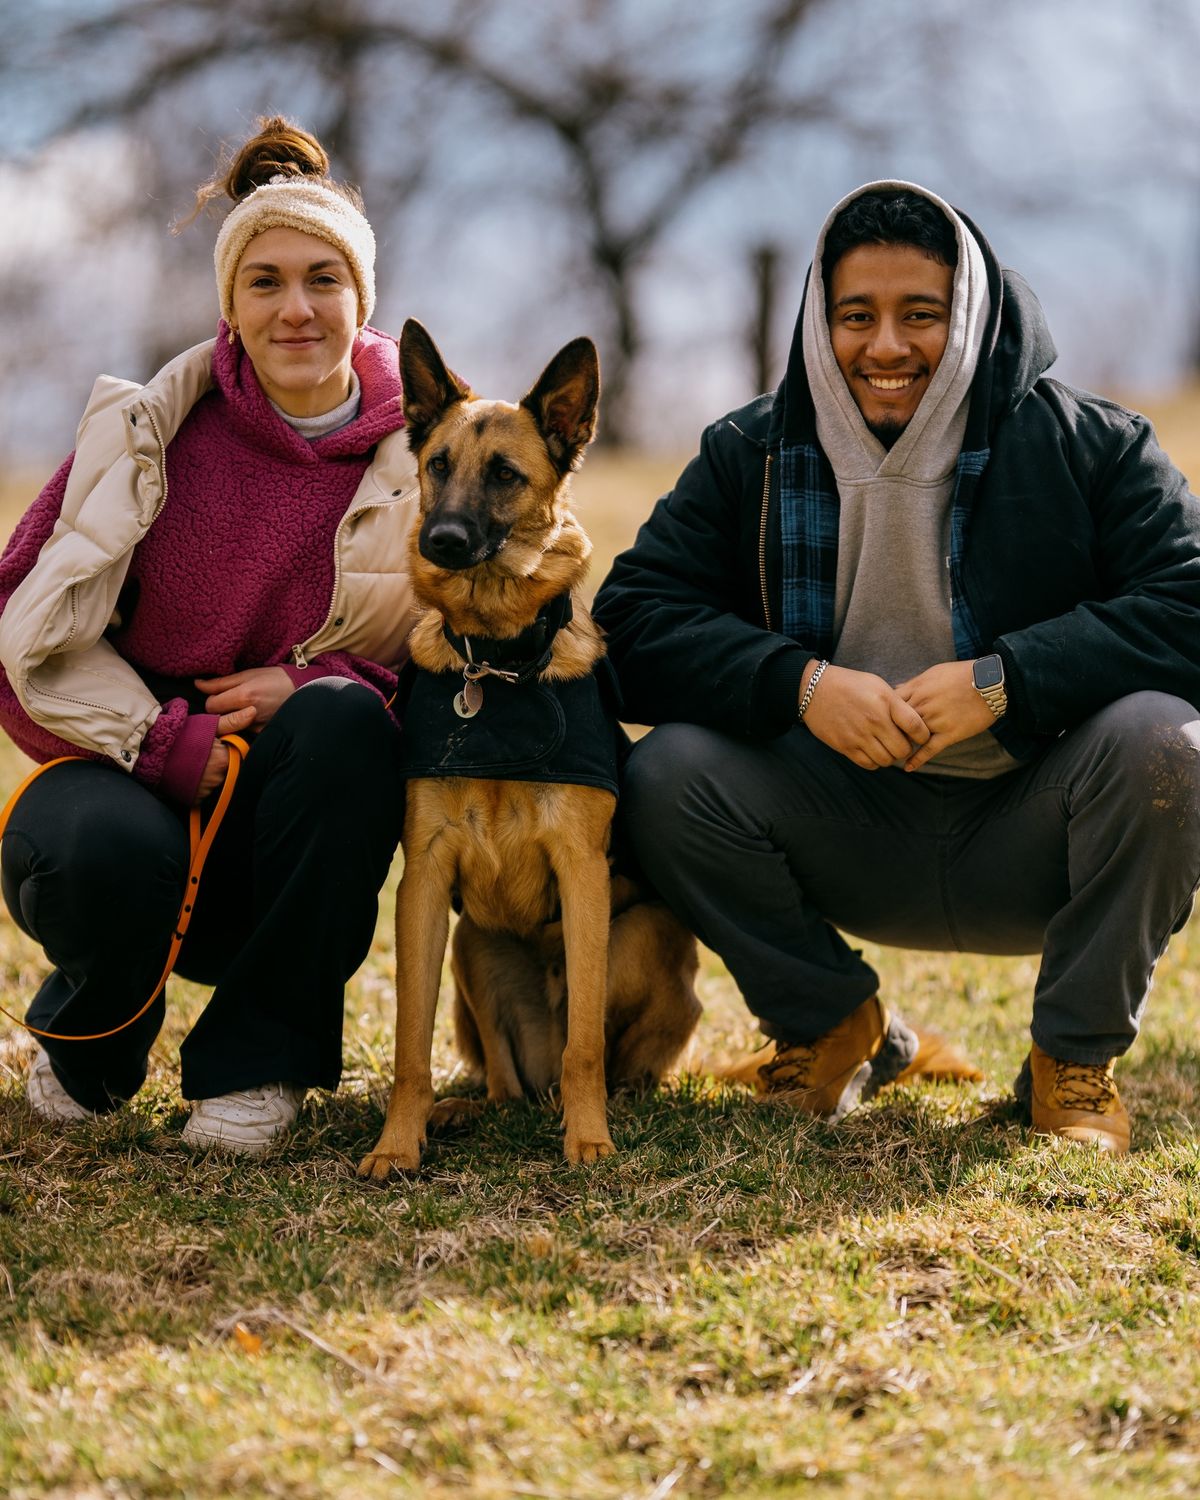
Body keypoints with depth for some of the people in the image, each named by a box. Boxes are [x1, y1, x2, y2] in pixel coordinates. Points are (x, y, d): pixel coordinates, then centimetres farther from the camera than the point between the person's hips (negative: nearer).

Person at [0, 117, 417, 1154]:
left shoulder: (419, 454, -3)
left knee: (347, 724, -32)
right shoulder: (154, 427, -6)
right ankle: (89, 1046, 4)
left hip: (286, 819, 1)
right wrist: (166, 743, -18)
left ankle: (258, 1061, -13)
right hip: (129, 774, -1)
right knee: (112, 849, -36)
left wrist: (318, 685, -17)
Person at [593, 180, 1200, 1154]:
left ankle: (1076, 1057, -6)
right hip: (853, 836, 2)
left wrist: (1001, 681, -27)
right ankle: (831, 1024, 6)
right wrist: (797, 682, -23)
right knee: (669, 773, -21)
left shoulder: (1086, 444, -6)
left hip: (1033, 844, -2)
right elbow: (633, 620, -7)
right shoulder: (751, 456, 1)